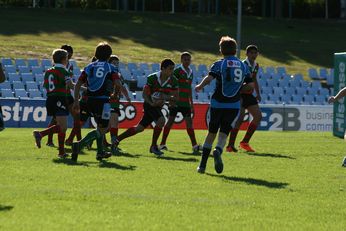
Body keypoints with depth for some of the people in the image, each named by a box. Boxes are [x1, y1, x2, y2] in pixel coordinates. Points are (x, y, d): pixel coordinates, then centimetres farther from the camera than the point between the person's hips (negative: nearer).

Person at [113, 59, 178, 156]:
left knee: (139, 128, 10)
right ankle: (153, 146, -15)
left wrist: (165, 97, -28)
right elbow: (145, 94, -14)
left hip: (158, 107, 5)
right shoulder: (152, 78, -18)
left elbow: (175, 97, -7)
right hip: (149, 104, -5)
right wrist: (151, 103, -31)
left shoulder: (173, 81, -8)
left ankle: (117, 140, 24)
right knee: (161, 120, -28)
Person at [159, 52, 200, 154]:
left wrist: (191, 103, 20)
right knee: (170, 121, -2)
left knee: (189, 122, 0)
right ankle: (162, 144, 6)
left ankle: (194, 145, -3)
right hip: (176, 101, -6)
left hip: (185, 102, 6)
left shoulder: (191, 73, 14)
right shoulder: (177, 71, -7)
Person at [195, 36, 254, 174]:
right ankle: (218, 151, -32)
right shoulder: (243, 66, 8)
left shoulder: (219, 64, -2)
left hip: (217, 103, -1)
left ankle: (203, 165, 15)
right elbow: (251, 85, 6)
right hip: (234, 105, 1)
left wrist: (199, 87, 0)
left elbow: (209, 78, -18)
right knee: (224, 133, 2)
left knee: (211, 133, 12)